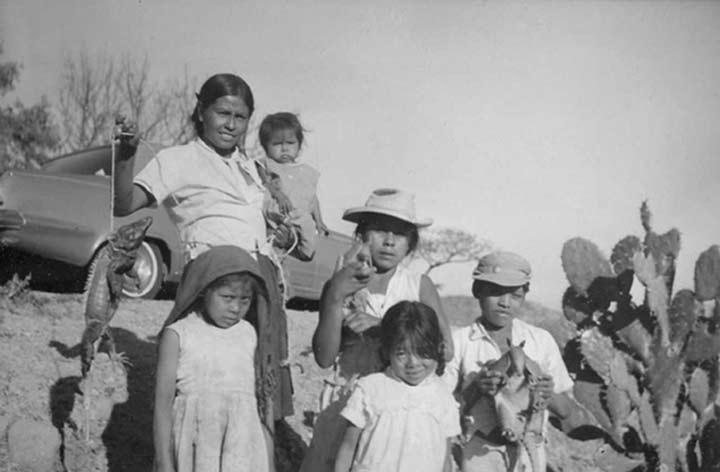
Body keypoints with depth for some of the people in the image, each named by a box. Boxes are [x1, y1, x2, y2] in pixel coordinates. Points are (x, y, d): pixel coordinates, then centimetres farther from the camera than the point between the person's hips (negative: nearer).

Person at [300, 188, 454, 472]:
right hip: (347, 399, 0)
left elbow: (445, 350, -11)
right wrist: (335, 298, -19)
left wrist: (381, 326, -19)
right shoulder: (339, 284, -1)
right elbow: (324, 358, -7)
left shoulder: (419, 286, -1)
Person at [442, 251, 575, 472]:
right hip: (479, 452, -2)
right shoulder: (459, 341, -4)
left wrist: (550, 395, -14)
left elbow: (566, 408, 7)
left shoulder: (541, 340, 4)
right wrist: (475, 389, -23)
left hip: (530, 452, 2)